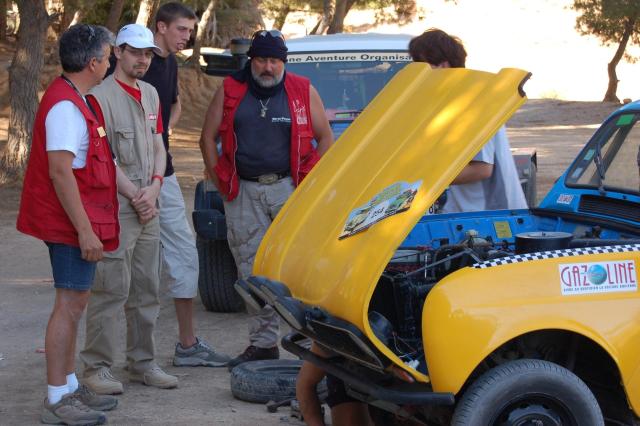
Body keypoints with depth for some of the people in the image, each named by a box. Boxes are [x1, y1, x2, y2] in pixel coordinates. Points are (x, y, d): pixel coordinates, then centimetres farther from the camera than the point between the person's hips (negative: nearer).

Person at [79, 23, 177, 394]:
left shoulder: (150, 95, 15)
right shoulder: (101, 95, -10)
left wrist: (154, 188, -1)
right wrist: (134, 196, -11)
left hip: (149, 208, 8)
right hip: (115, 208, -8)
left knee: (147, 290, 12)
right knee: (111, 290, -7)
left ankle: (143, 363, 21)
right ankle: (98, 367, 0)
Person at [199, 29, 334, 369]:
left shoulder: (303, 91, 4)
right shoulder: (230, 91, 6)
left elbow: (325, 137, 9)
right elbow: (208, 137, 10)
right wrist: (220, 182, 3)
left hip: (289, 188, -2)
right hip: (243, 192, 2)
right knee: (252, 271, 5)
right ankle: (262, 343, 13)